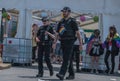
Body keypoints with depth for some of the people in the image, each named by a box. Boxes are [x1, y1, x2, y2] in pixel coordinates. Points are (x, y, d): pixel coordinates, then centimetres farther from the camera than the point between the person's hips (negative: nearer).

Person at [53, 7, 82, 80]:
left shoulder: (72, 21, -2)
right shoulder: (61, 22, 15)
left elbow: (78, 33, -4)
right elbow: (58, 33, 17)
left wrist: (80, 43, -8)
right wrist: (55, 42, 7)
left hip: (69, 42, -6)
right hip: (63, 42, 6)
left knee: (66, 58, -14)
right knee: (68, 59, 11)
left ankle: (62, 74, -23)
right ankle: (71, 74, 18)